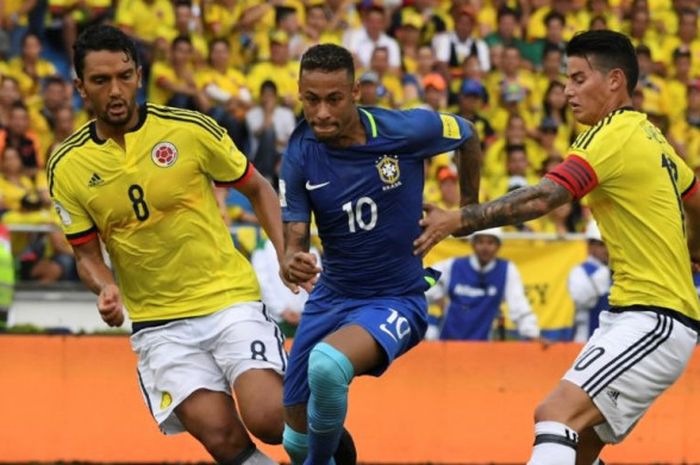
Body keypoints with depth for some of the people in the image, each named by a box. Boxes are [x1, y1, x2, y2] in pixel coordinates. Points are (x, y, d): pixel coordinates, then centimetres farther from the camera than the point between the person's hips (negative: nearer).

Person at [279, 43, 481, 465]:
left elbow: (467, 137, 3)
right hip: (331, 298, 4)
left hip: (396, 300, -4)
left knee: (327, 363, -35)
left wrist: (469, 210, 14)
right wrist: (291, 263, -34)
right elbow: (295, 238, -10)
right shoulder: (301, 154, -10)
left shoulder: (406, 130, -18)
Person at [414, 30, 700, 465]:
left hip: (655, 322, -10)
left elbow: (541, 200, -23)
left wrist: (456, 220, -23)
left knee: (556, 414, -25)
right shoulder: (650, 136, 16)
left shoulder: (616, 136, -13)